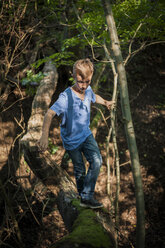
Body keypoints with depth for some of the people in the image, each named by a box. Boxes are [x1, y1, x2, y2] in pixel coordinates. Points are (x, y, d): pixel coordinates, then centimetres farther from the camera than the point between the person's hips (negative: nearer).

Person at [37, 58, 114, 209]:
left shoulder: (88, 90, -7)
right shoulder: (66, 97, -28)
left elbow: (95, 97, 21)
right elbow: (50, 114, -40)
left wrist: (105, 102, 6)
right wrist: (45, 135, -52)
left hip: (86, 134, 4)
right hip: (71, 139, -4)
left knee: (97, 161, -14)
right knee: (79, 169, 10)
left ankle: (87, 197, -6)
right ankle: (81, 191, 38)